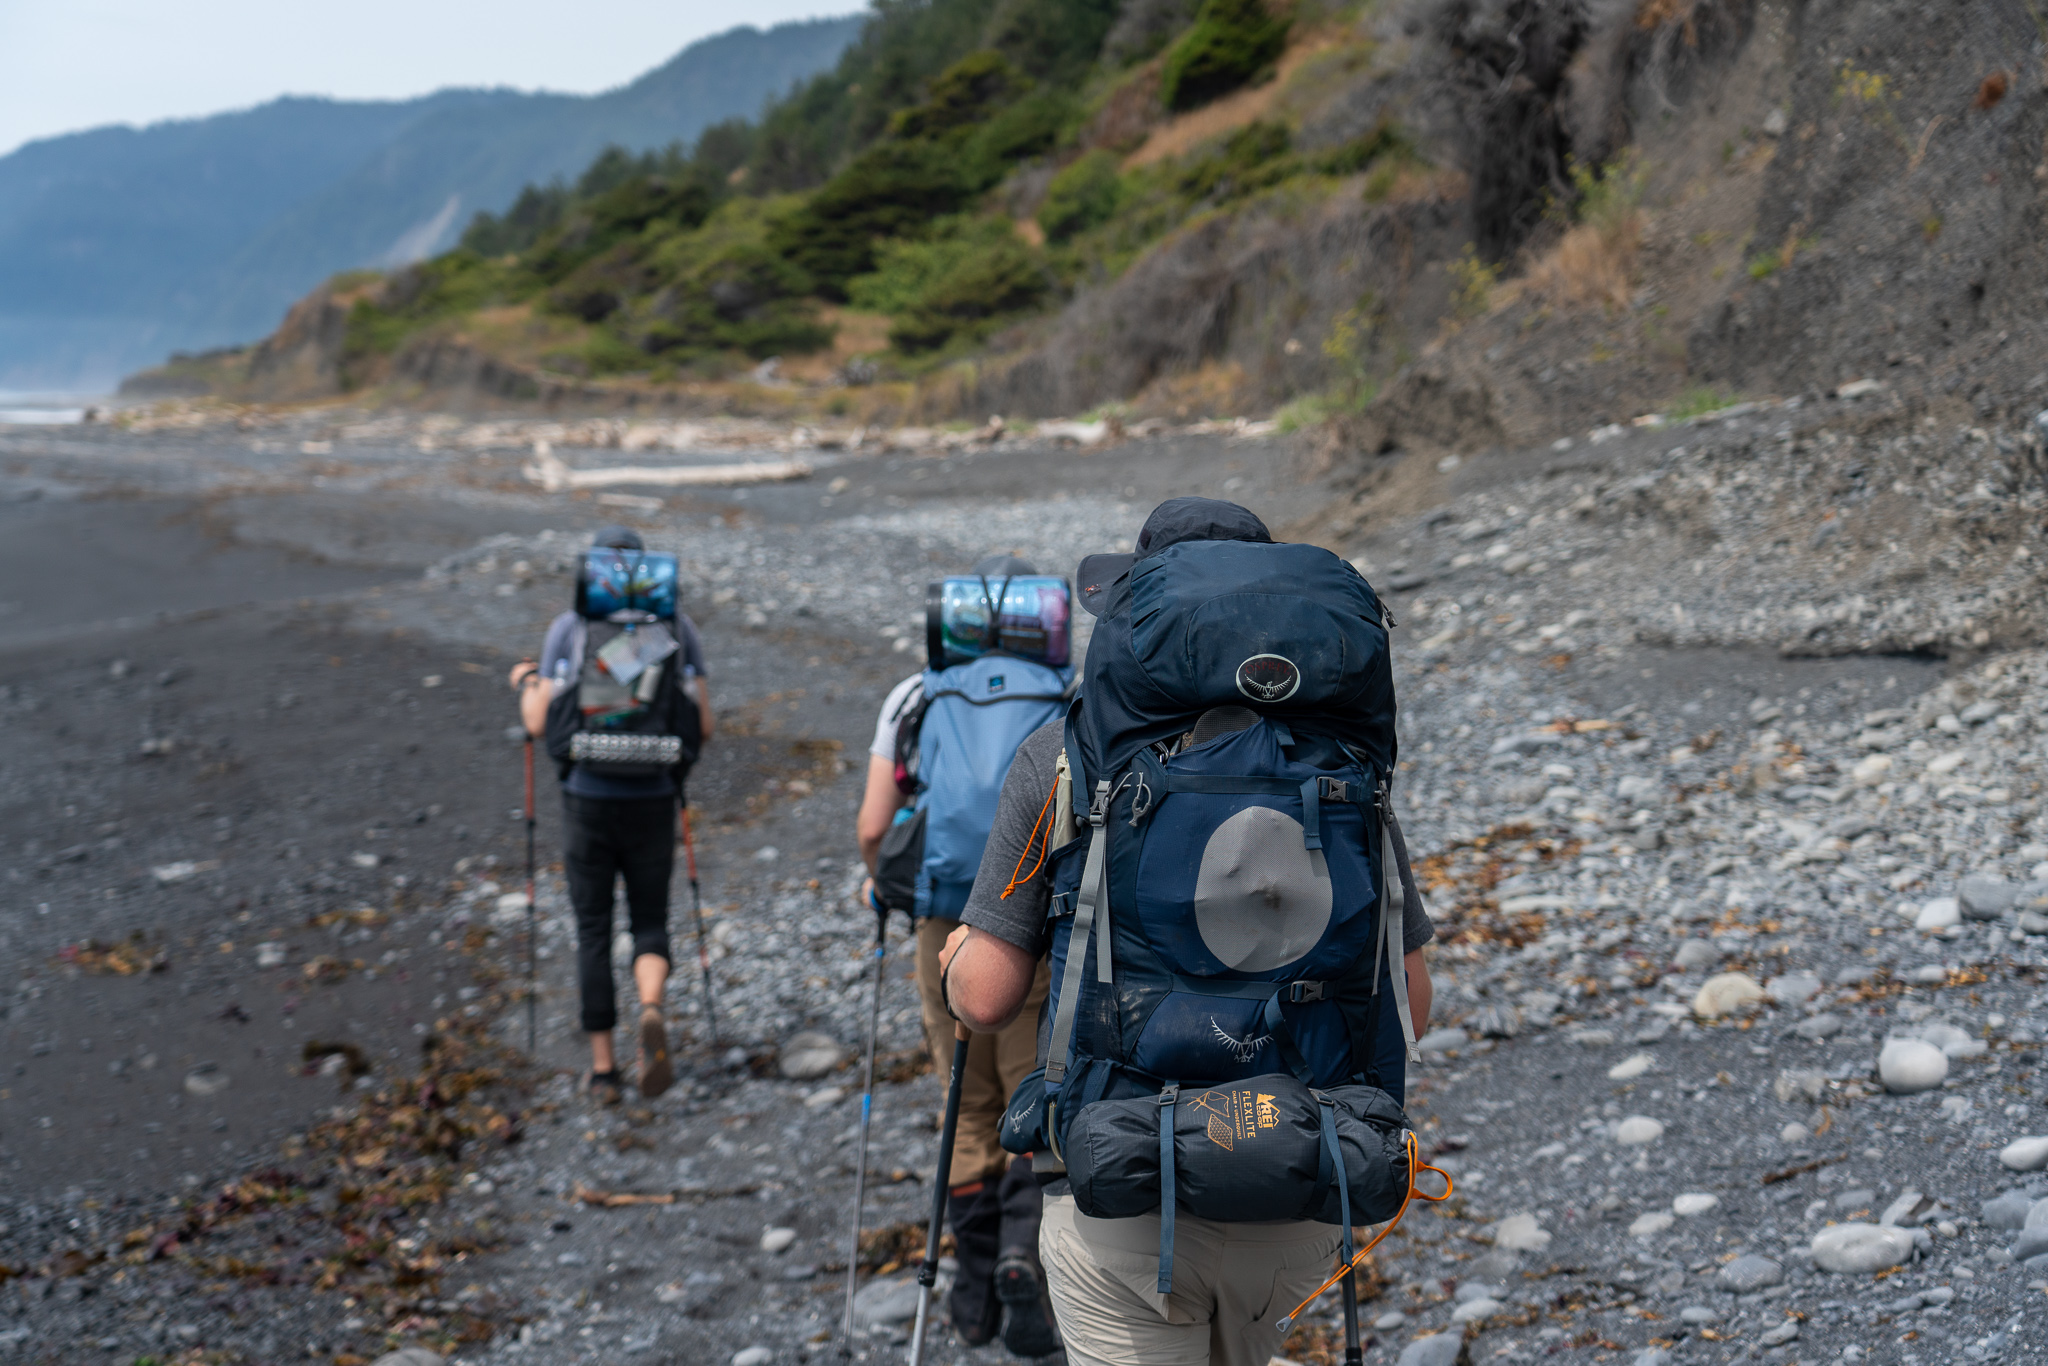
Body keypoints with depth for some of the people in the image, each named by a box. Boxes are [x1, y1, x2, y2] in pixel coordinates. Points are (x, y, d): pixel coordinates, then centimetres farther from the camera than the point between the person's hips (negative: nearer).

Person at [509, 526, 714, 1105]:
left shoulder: (569, 629, -5)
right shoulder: (678, 627, 0)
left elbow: (541, 724, -7)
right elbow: (703, 725, -1)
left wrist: (526, 681, 14)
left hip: (589, 801, -1)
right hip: (654, 801, 1)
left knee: (592, 933, 12)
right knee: (650, 924, 14)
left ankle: (603, 1069, 13)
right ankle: (652, 1015, -18)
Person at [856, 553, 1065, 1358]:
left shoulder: (918, 698, 6)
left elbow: (872, 828, -1)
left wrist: (880, 882, 19)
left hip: (947, 926, 1)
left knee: (970, 1110, 15)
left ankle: (979, 1293, 20)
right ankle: (1023, 1255, -14)